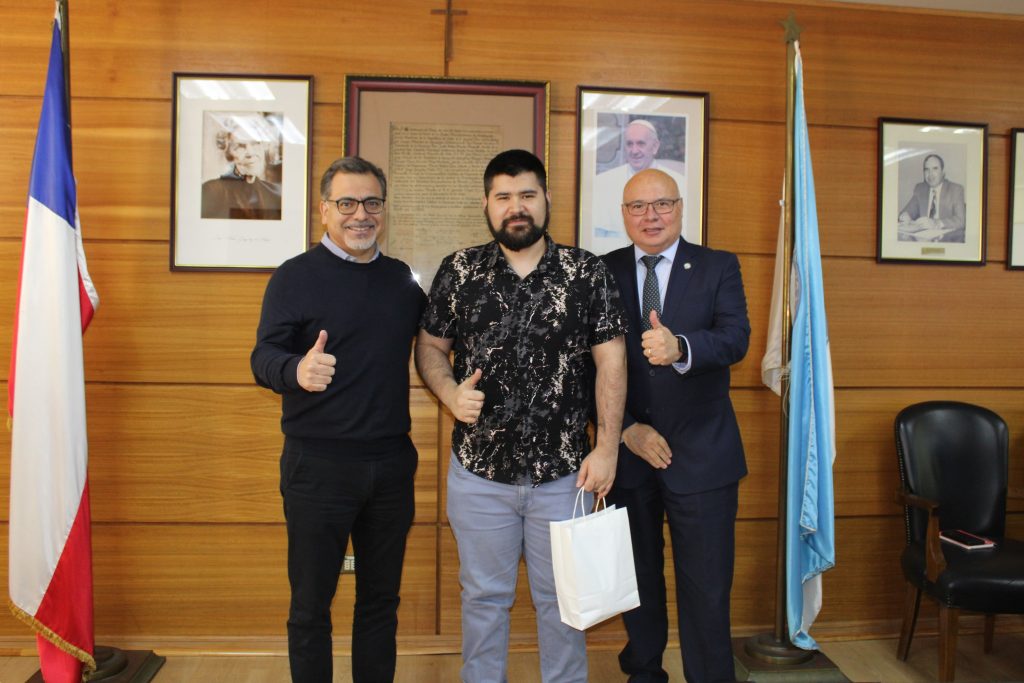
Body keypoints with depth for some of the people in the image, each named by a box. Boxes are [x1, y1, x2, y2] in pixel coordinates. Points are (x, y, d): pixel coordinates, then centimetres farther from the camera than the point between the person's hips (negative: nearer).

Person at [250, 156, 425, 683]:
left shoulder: (401, 277, 9)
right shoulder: (296, 276, -4)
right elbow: (264, 356, -12)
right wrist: (297, 370, -33)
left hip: (392, 463, 4)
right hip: (318, 465, -4)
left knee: (381, 599, 17)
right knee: (311, 604, 9)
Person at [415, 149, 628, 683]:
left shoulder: (587, 272, -2)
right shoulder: (459, 271, 1)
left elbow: (611, 361, -3)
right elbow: (429, 347, 8)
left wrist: (607, 447, -7)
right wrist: (451, 393, -12)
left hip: (565, 472, 0)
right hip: (479, 469, 1)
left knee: (561, 597, 15)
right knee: (484, 596, 16)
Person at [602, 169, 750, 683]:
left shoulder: (719, 268, 0)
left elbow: (736, 339, -16)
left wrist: (680, 347, -37)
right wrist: (627, 429, -11)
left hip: (702, 455, -1)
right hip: (627, 449, 2)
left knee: (707, 588, 4)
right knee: (637, 578, 18)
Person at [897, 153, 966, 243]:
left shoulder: (956, 189, -1)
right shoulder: (919, 188, 12)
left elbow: (960, 220, -12)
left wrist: (935, 223, -30)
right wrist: (905, 216, -12)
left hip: (949, 239, -4)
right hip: (924, 236, 4)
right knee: (903, 236, -25)